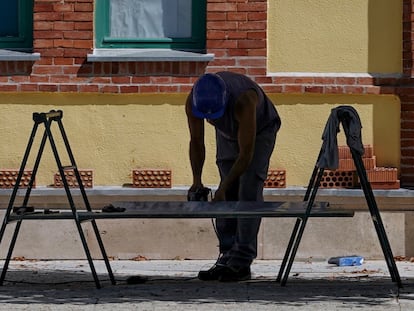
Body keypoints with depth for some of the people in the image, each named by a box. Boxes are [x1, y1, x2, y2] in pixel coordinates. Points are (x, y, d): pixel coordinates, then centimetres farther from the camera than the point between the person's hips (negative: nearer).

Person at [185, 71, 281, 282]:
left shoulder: (243, 101, -44)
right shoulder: (193, 101, -29)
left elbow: (246, 154, -39)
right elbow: (196, 142, -16)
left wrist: (222, 188, -42)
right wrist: (196, 180, -28)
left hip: (260, 130, -5)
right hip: (228, 134, 5)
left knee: (248, 192, -17)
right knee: (228, 196, -2)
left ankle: (242, 262, -20)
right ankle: (227, 257, 1)